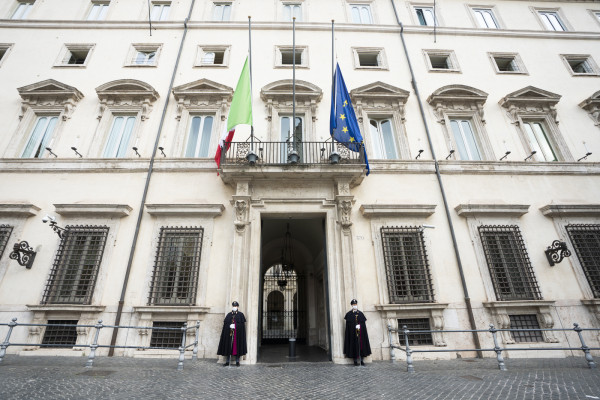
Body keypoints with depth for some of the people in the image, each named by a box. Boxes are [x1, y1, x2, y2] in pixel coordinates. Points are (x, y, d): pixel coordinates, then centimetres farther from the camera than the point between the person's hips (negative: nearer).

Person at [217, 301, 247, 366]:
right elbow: (225, 324, 7)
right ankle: (227, 362, 10)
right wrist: (229, 326, -12)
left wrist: (235, 326, -13)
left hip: (238, 333, -2)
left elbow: (243, 324, -2)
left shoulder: (241, 314, 4)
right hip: (229, 333, 2)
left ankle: (237, 362, 8)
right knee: (228, 346, 2)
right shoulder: (228, 315, 12)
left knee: (237, 346, -1)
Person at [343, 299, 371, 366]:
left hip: (361, 332, 3)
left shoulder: (360, 313, 9)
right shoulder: (349, 314, 1)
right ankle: (355, 360, 7)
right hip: (352, 333, -3)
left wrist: (360, 326, -11)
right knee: (354, 345, -2)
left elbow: (363, 324, 8)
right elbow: (348, 325, -3)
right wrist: (355, 326, -15)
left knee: (361, 344, 2)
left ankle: (361, 360, 10)